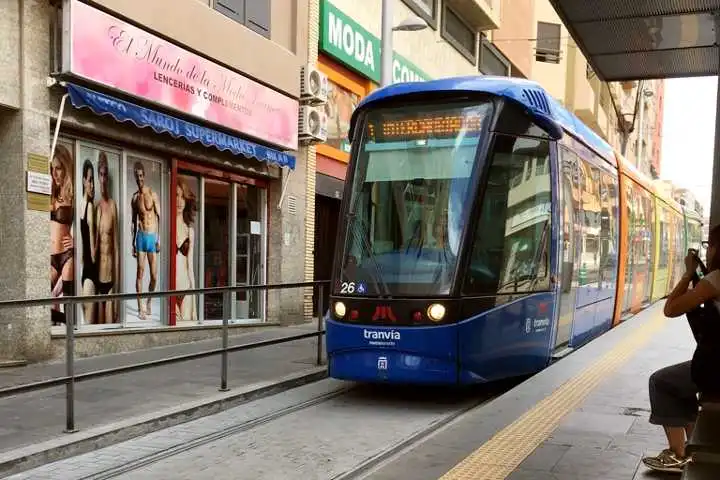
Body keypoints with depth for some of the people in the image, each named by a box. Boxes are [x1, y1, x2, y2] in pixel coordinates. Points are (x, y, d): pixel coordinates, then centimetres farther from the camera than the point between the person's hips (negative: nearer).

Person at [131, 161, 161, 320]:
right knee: (140, 272, -3)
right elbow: (134, 221, 15)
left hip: (152, 236, -2)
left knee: (154, 275, -1)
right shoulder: (135, 197, 9)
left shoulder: (153, 194, -1)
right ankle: (140, 308, 1)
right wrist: (133, 242, 11)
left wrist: (159, 239, -7)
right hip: (140, 237, 2)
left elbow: (159, 217, -1)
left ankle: (149, 302, 22)